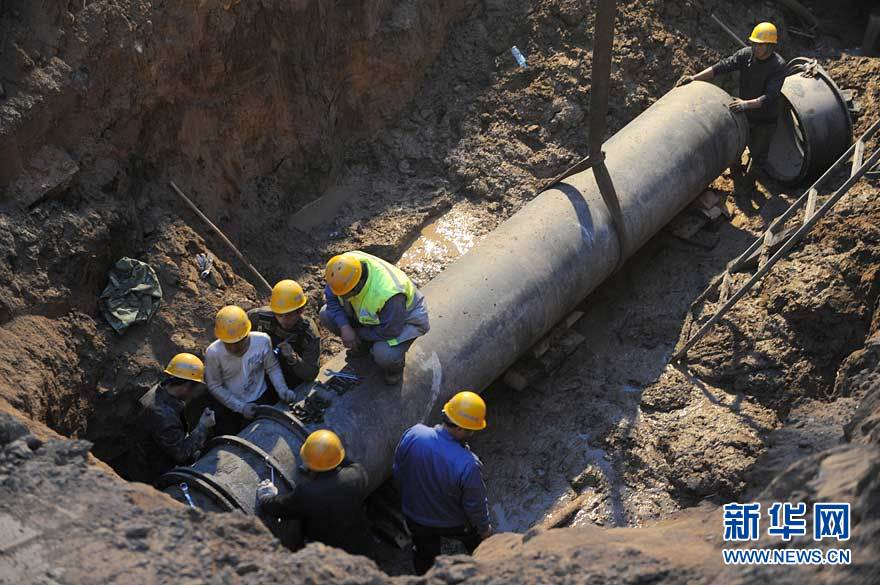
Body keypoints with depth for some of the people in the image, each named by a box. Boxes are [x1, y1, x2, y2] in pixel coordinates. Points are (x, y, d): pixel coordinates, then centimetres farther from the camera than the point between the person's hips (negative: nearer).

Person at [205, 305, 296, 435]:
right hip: (230, 404, -1)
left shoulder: (262, 341, -23)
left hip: (261, 399, 1)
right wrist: (240, 407, -19)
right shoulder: (213, 353, -26)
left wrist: (282, 390, -21)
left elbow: (273, 368, -7)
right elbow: (214, 386, -15)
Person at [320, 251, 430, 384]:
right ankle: (363, 343, 14)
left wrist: (359, 333, -17)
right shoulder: (343, 267, -27)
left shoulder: (387, 292, -45)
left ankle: (397, 364, 5)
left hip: (405, 319, -6)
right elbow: (331, 296, -11)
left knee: (384, 356, -35)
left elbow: (389, 331, -32)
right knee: (326, 315, -10)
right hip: (368, 314, 7)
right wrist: (344, 327, -24)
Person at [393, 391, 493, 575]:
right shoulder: (468, 465, -40)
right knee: (478, 544, 31)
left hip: (415, 517, 3)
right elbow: (475, 505, -22)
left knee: (424, 555, 31)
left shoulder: (413, 435, -29)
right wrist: (484, 528, -1)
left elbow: (398, 471, -9)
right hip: (455, 525, -3)